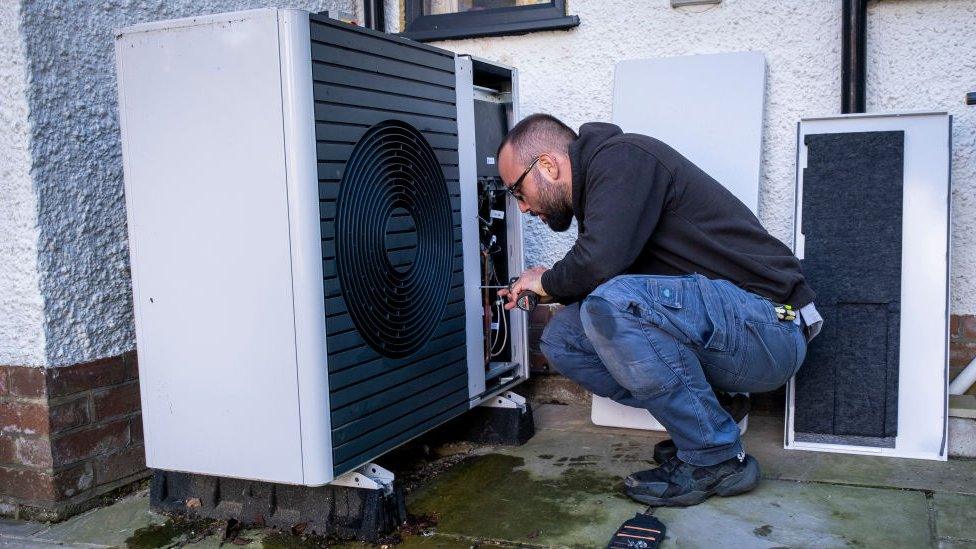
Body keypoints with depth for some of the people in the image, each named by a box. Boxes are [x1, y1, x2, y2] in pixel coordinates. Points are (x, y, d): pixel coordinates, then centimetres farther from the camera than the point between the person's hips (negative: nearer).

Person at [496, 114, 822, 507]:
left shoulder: (621, 156, -12)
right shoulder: (597, 181, 16)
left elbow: (601, 260, -26)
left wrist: (548, 282, -7)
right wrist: (551, 294, 8)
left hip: (770, 326, -9)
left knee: (615, 303, -32)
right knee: (562, 338, 0)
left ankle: (716, 459, -13)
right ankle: (701, 426, 5)